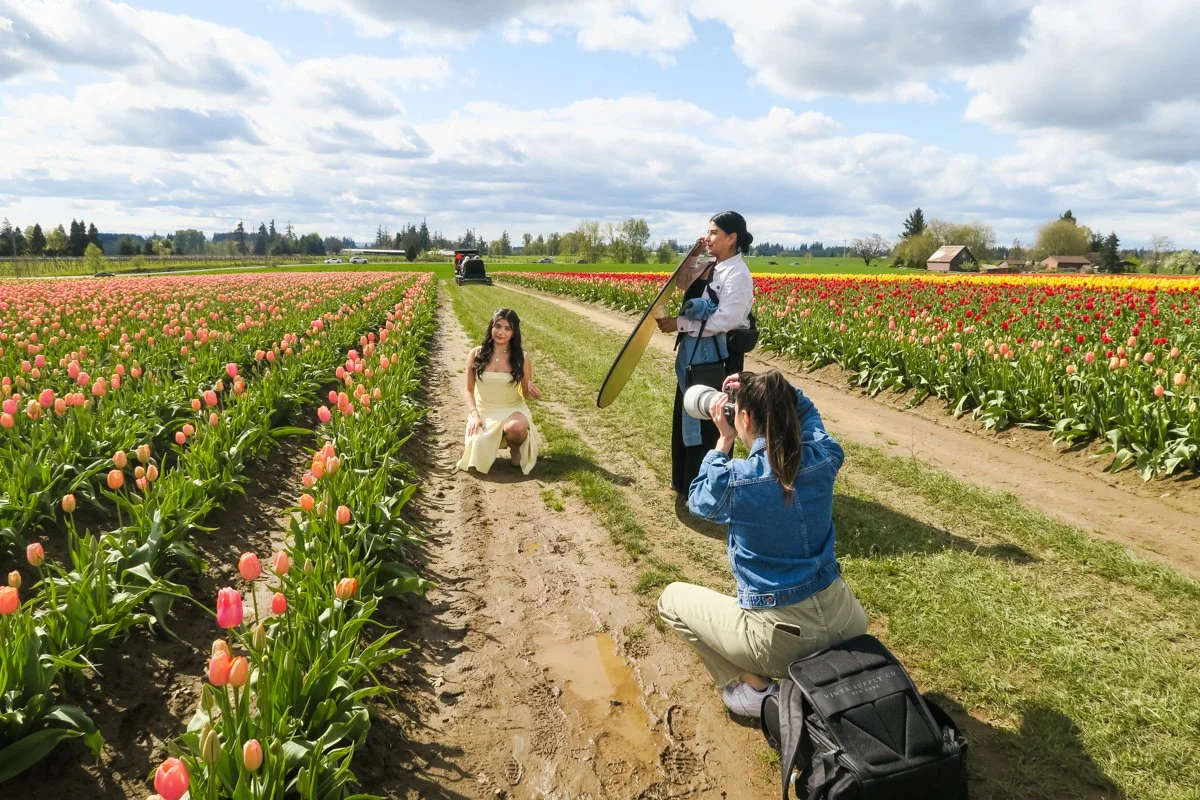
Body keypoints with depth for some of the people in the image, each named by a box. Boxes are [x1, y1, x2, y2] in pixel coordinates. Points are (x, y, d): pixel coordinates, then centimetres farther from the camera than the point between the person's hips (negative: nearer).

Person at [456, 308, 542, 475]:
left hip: (512, 409, -1)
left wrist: (535, 394, -21)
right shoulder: (476, 354, -4)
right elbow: (468, 390, 3)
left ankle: (515, 448, 1)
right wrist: (473, 414, -14)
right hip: (483, 411, 1)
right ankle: (472, 438, 15)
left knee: (517, 427, -38)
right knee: (476, 451, -26)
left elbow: (527, 394, 4)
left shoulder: (521, 359, -6)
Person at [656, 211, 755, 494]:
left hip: (715, 357, -9)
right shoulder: (710, 268, 9)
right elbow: (683, 283, 22)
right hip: (696, 353, 9)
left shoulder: (737, 274, -18)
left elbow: (725, 321, -24)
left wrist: (679, 324, -20)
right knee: (689, 417, 18)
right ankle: (687, 479, 33)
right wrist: (691, 257, 5)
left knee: (709, 422, 1)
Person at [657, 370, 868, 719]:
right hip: (847, 624, 5)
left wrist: (724, 440, 5)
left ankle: (754, 687, 11)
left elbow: (698, 501, 5)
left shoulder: (734, 480, -21)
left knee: (671, 599, 17)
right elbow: (805, 410, 16)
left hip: (782, 638, -5)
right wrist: (773, 391, 3)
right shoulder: (823, 459, -8)